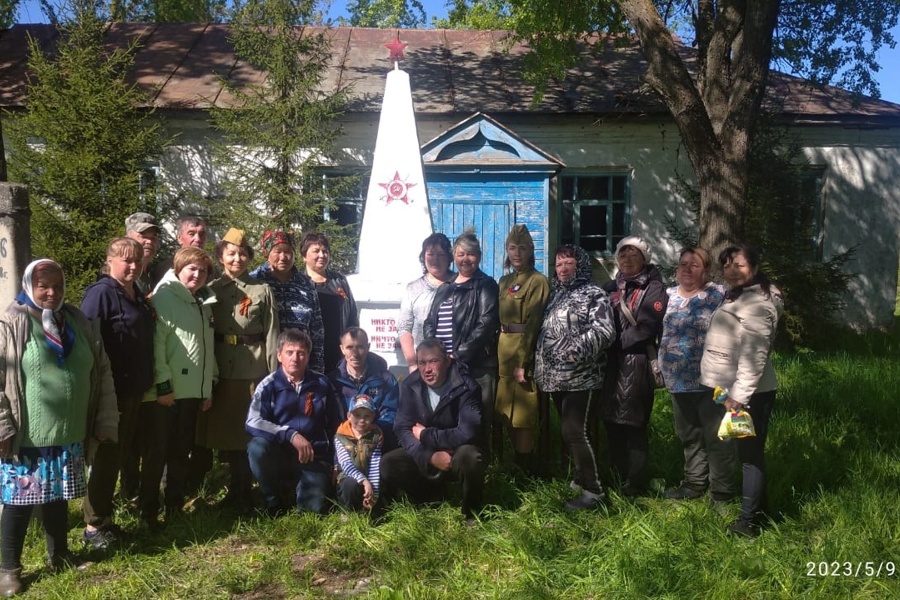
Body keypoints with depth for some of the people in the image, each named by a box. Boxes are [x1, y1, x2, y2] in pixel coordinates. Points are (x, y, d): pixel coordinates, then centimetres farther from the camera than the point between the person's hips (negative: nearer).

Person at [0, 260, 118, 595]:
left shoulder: (80, 324, 6)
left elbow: (101, 375, 10)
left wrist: (105, 422, 8)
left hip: (69, 434, 5)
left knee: (58, 499, 19)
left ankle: (59, 556, 35)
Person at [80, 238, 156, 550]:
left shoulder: (138, 295, 12)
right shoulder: (100, 293, -13)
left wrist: (146, 382, 15)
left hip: (134, 390, 8)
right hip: (110, 391, -8)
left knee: (117, 454, 15)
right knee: (106, 457, 0)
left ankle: (105, 517, 27)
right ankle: (94, 526, 12)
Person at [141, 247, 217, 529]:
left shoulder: (204, 302, 15)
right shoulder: (164, 297, -8)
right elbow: (156, 342, -15)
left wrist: (209, 385, 16)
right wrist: (162, 384, -19)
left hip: (193, 391, 7)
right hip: (166, 391, -7)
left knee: (181, 452, 14)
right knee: (156, 454, 2)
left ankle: (175, 508, 24)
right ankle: (148, 513, 11)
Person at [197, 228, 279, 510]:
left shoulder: (263, 290, 4)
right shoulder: (210, 289, 8)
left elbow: (271, 334, 2)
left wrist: (273, 375, -2)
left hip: (254, 369, -2)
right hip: (221, 369, 2)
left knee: (251, 430, 1)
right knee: (225, 429, 6)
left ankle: (242, 491, 15)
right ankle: (238, 490, 21)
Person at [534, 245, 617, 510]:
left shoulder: (593, 294, -4)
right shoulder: (554, 294, 18)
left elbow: (604, 330, -16)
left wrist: (580, 347, -30)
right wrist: (539, 366, 17)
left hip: (580, 375, -8)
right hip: (555, 375, 8)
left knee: (574, 432, -12)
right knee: (568, 432, 14)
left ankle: (594, 491, -4)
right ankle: (581, 479, 28)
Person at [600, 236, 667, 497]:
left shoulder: (653, 288, -2)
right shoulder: (610, 288, 17)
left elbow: (646, 328, -13)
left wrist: (615, 343, -11)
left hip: (636, 364, -6)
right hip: (610, 364, 6)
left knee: (634, 425, -3)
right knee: (611, 422, 10)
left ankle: (635, 484, 6)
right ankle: (617, 477, 23)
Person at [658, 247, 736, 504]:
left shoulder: (719, 295, -8)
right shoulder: (668, 295, 10)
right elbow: (658, 332, 18)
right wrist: (659, 364, 14)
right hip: (679, 380, 6)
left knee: (716, 437, 2)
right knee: (688, 435, 18)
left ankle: (722, 492, 13)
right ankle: (694, 483, 32)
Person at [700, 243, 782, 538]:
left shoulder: (757, 303, -18)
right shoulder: (735, 297, 15)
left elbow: (754, 356, -25)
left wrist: (739, 395, -26)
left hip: (750, 392, -10)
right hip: (735, 389, 10)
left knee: (750, 454, -1)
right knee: (749, 452, 17)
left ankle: (748, 521, 7)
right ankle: (758, 510, 29)